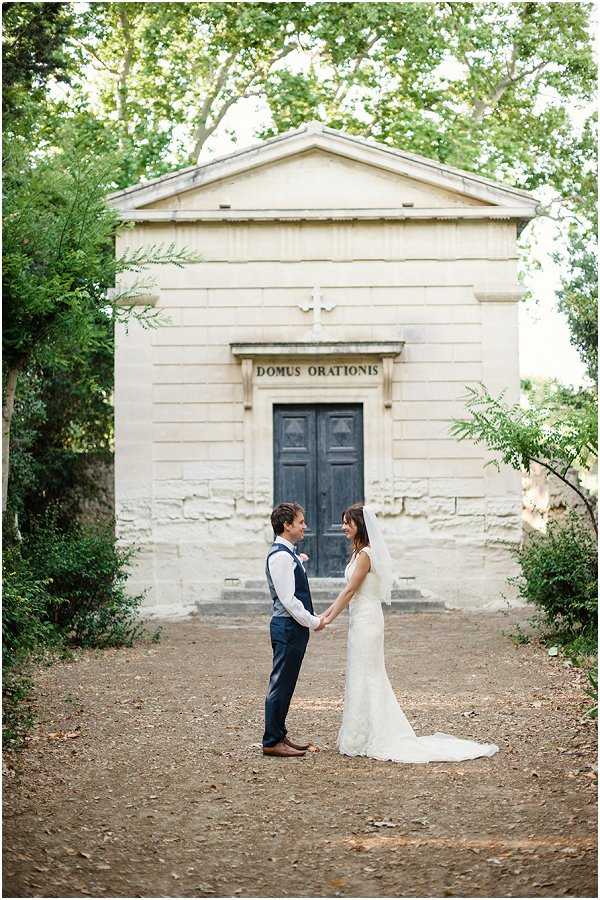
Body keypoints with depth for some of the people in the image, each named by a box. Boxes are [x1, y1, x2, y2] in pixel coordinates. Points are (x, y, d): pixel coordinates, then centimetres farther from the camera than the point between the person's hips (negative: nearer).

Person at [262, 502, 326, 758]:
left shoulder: (288, 554, 15)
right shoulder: (280, 556, -17)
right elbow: (288, 599, -19)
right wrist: (313, 622, -12)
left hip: (295, 628, 10)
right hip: (288, 628, -10)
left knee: (285, 685, 16)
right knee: (280, 685, -4)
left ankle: (279, 735, 24)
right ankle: (272, 742, 2)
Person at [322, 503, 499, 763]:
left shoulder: (365, 554, -16)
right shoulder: (360, 552, 14)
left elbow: (350, 591, -16)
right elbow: (347, 591, 16)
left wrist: (329, 619, -12)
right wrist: (326, 612, 14)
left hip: (366, 621, -10)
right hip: (362, 619, 10)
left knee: (364, 678, -3)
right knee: (369, 678, 13)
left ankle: (360, 741, 3)